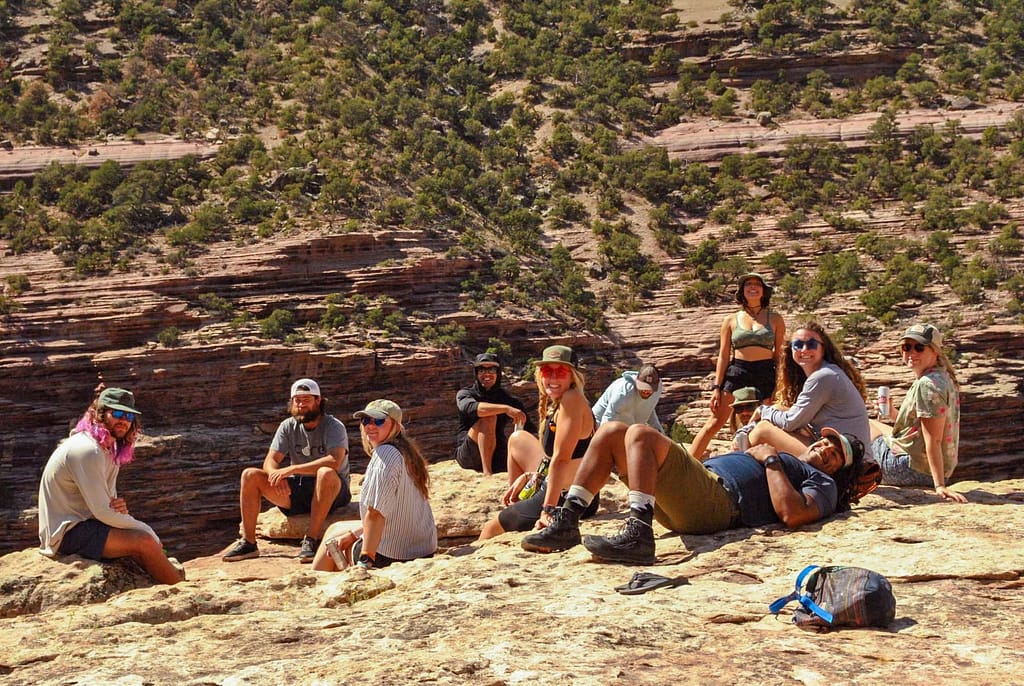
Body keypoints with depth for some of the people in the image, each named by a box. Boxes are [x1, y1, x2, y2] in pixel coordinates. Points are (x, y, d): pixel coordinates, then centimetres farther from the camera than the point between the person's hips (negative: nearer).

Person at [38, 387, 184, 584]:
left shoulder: (111, 450, 9)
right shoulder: (87, 450, -20)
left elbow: (108, 503, 13)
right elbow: (102, 511, -22)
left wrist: (120, 508, -12)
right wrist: (145, 529, -11)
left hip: (82, 524, 10)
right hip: (67, 532, -10)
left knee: (155, 544, 5)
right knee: (145, 542, -19)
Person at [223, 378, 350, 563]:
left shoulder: (334, 426, -12)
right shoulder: (288, 426, 4)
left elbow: (334, 461, -30)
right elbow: (270, 462, -1)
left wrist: (291, 469, -30)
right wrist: (277, 476, -27)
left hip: (331, 493, -5)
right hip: (296, 491, 5)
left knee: (326, 473, -39)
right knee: (250, 475, -10)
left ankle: (311, 540, -30)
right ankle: (248, 543, -9)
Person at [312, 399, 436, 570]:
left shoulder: (385, 454, -21)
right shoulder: (405, 451, 9)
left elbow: (376, 513, -26)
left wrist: (365, 561, -23)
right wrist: (351, 535, 12)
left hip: (393, 555, -8)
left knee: (334, 535, 17)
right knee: (336, 529, 27)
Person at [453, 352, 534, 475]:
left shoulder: (509, 399, 8)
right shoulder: (465, 394, -1)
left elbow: (530, 429, -1)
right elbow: (470, 408, -27)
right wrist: (506, 408, -39)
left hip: (497, 456, 3)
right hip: (467, 455, -3)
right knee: (488, 417, -28)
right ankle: (487, 473, -32)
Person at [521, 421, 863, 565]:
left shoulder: (822, 483, 13)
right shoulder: (784, 461, 38)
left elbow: (792, 514, -12)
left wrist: (771, 460, -2)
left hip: (719, 500, -9)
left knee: (641, 434, -27)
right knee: (612, 431, 0)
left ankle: (638, 534, -38)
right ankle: (566, 523, -10)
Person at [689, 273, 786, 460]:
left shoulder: (775, 319, 9)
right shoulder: (731, 321, 9)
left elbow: (779, 355, 9)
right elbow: (723, 356, 8)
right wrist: (717, 387, 1)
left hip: (766, 375, 1)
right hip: (736, 374, 0)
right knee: (714, 423, -5)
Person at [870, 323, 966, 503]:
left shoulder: (927, 385, -23)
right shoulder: (944, 378, 8)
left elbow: (933, 440, -28)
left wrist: (940, 486, -30)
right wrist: (894, 415, 10)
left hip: (913, 471, -10)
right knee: (872, 424, 29)